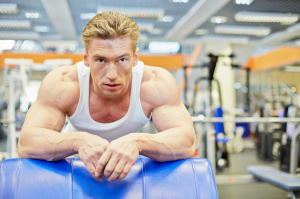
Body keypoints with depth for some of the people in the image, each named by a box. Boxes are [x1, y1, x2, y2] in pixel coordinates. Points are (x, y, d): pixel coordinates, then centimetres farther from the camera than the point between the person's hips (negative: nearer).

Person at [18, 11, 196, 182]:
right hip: (75, 162, -2)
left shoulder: (158, 83, -31)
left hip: (130, 165, 3)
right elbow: (26, 144, -36)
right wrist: (79, 141, -56)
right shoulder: (62, 84, -30)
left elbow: (187, 143, -38)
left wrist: (137, 142, -58)